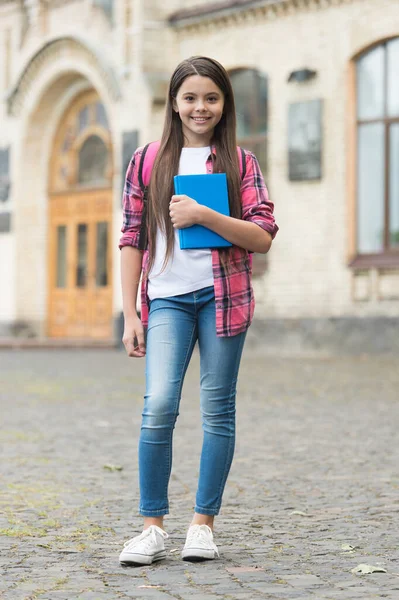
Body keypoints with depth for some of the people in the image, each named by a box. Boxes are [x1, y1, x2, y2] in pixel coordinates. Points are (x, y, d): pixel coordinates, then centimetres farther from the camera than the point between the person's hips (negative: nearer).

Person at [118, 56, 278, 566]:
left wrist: (203, 215, -15)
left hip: (223, 295, 0)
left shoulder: (239, 162, 7)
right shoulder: (147, 161, 9)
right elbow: (132, 239, 8)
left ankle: (204, 523, 14)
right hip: (167, 298, 0)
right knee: (158, 406, -13)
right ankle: (153, 527, -3)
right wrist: (129, 315, 2)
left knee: (217, 411, 3)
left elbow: (262, 237, -2)